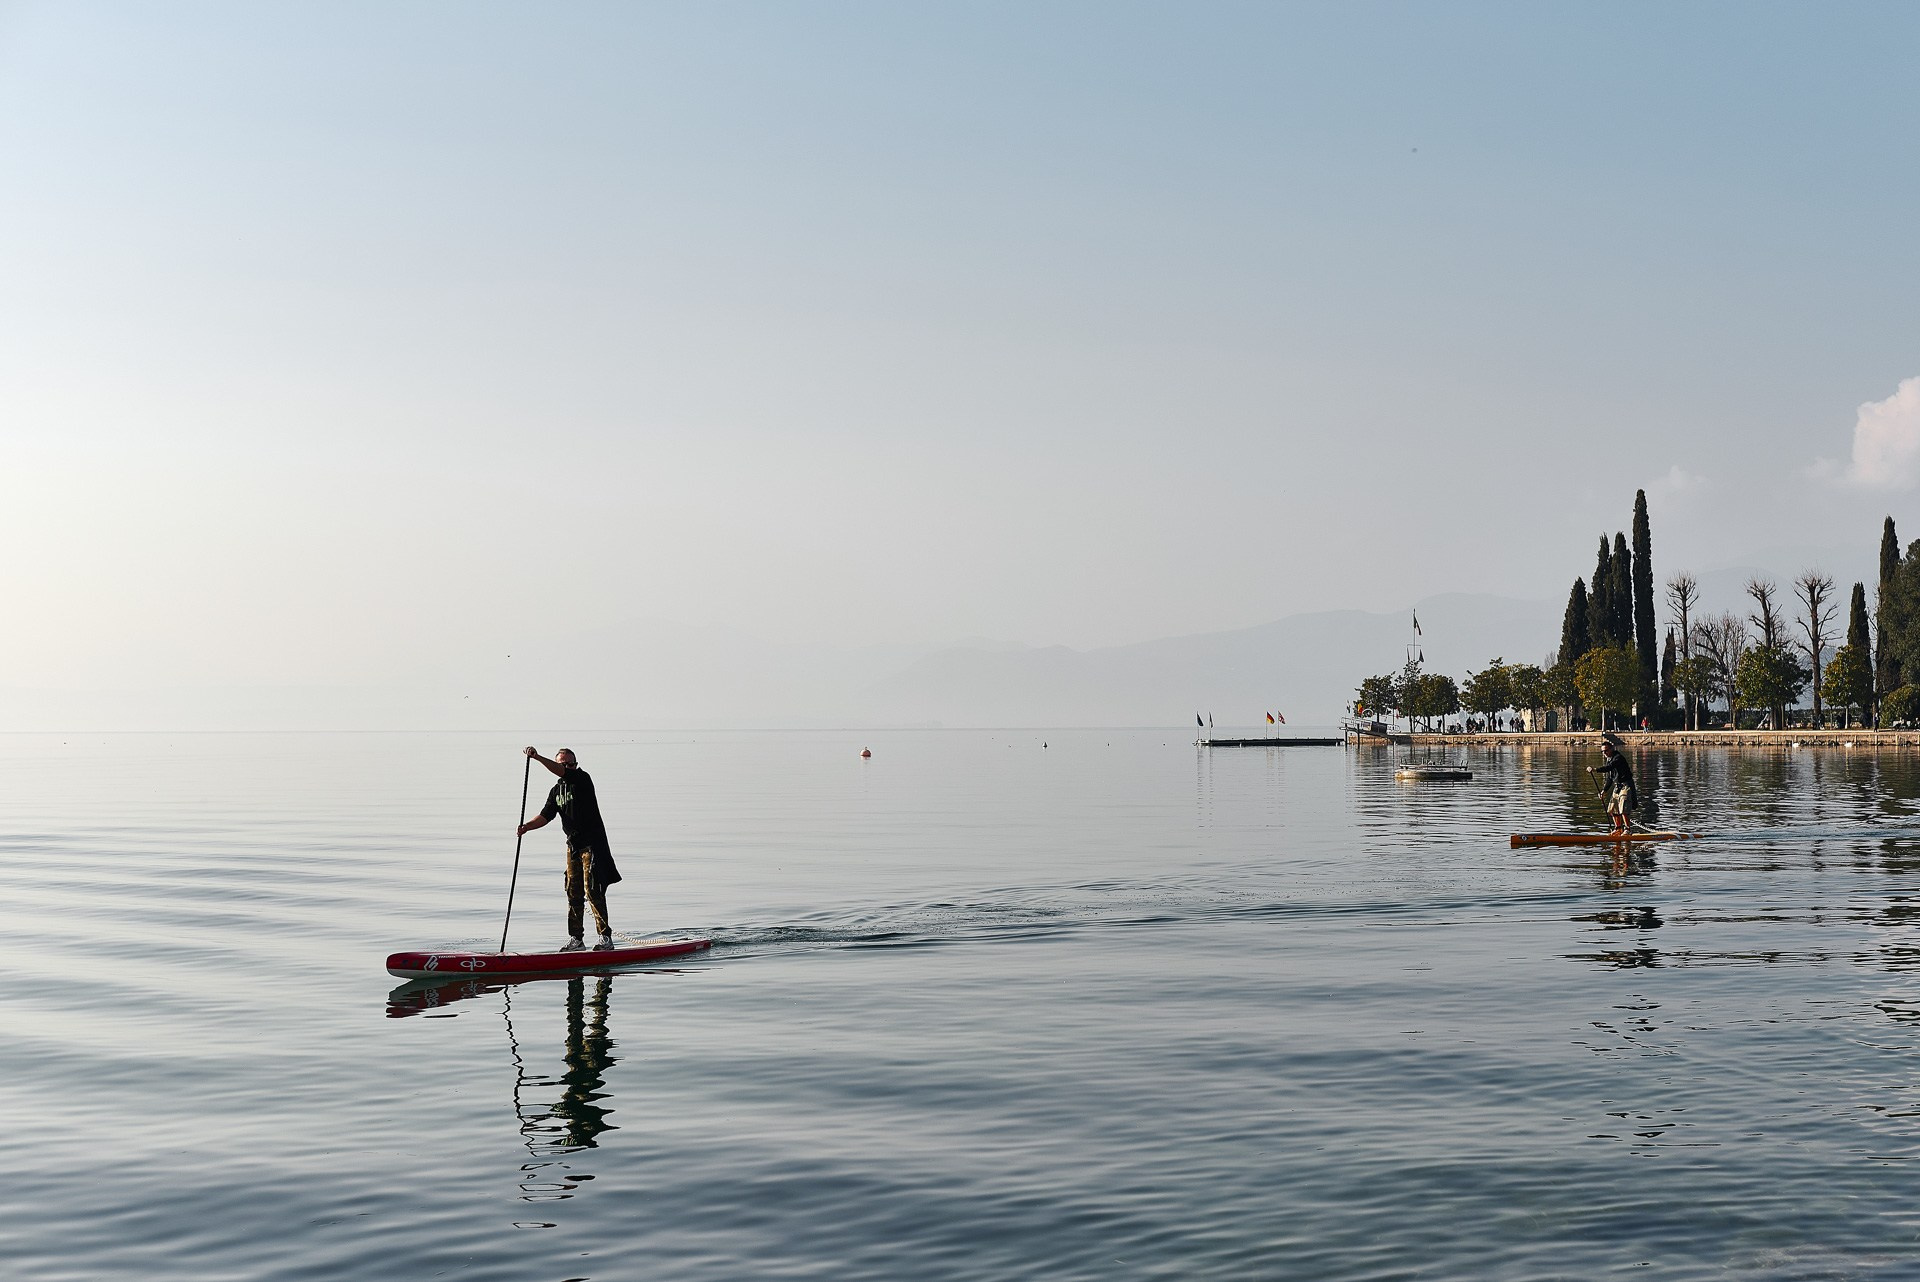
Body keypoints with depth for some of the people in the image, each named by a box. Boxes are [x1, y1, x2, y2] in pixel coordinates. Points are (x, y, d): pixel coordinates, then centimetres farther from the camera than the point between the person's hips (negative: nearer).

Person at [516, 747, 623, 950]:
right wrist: (527, 826, -10)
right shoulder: (556, 791, 13)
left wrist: (538, 757, -34)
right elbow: (545, 815, 8)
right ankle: (575, 939, 13)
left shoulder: (583, 779, -8)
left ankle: (606, 937, -6)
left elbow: (561, 772, -26)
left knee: (592, 890, -11)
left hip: (593, 844, -7)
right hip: (573, 845, 7)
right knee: (573, 893, 7)